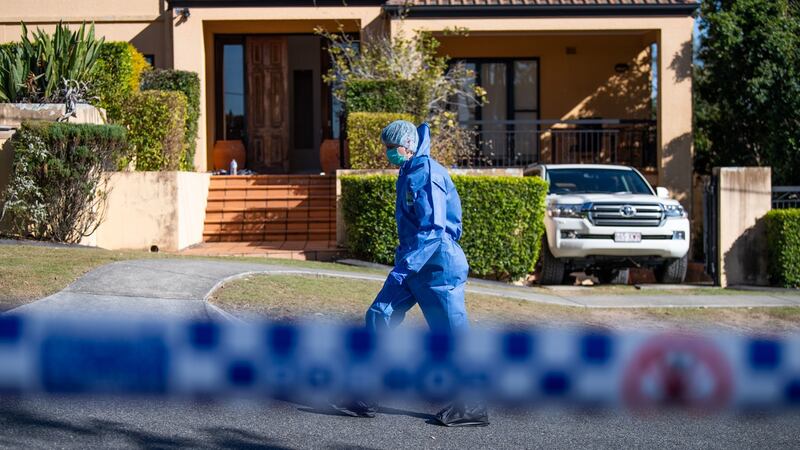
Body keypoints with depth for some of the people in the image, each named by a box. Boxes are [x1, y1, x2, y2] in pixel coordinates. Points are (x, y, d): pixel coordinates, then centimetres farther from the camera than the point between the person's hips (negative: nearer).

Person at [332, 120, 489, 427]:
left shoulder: (427, 174, -17)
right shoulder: (409, 173, 13)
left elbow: (433, 228, -25)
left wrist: (404, 267, -26)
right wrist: (403, 262, 24)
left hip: (437, 267, -10)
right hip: (414, 265, 10)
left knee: (452, 337, -1)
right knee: (379, 317, 4)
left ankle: (472, 407, 12)